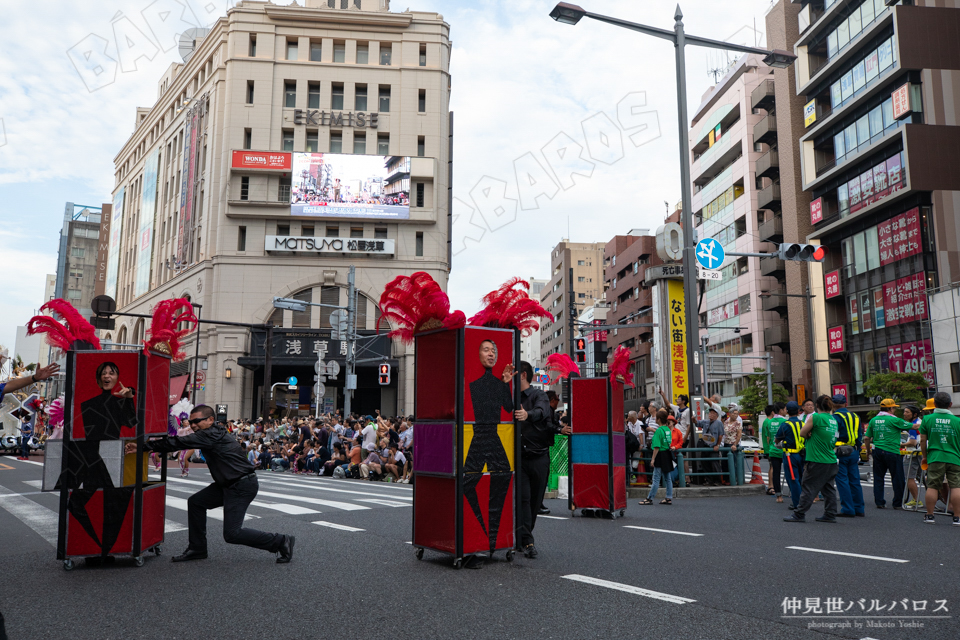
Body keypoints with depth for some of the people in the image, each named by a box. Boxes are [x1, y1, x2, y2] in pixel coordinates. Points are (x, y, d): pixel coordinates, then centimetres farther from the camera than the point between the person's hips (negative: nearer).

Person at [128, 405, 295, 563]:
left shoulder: (212, 435, -18)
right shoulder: (212, 434, 13)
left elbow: (179, 442, -22)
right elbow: (181, 443, 17)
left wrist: (143, 446, -20)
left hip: (243, 486, -10)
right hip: (228, 484, 10)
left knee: (231, 534, -10)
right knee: (195, 502, 12)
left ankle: (281, 542, 0)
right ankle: (197, 549, 23)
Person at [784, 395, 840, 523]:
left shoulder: (815, 417, -12)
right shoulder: (834, 420, 9)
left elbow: (802, 433, -6)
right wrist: (813, 435, 3)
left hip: (817, 461, -7)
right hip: (831, 460, 7)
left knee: (809, 488, -2)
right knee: (828, 488, 14)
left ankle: (799, 514, 4)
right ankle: (830, 514, 17)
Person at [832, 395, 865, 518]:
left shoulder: (835, 417, -9)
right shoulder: (855, 416, 13)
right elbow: (860, 437, 16)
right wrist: (857, 451, 20)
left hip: (841, 452, -7)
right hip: (854, 451, 7)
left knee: (842, 481, -2)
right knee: (855, 480, 12)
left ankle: (848, 509, -2)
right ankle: (859, 509, 16)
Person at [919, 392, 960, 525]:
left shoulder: (927, 419, 1)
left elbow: (923, 440, 5)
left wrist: (925, 456, 17)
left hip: (935, 458, 0)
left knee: (932, 486, 5)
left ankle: (929, 515, 10)